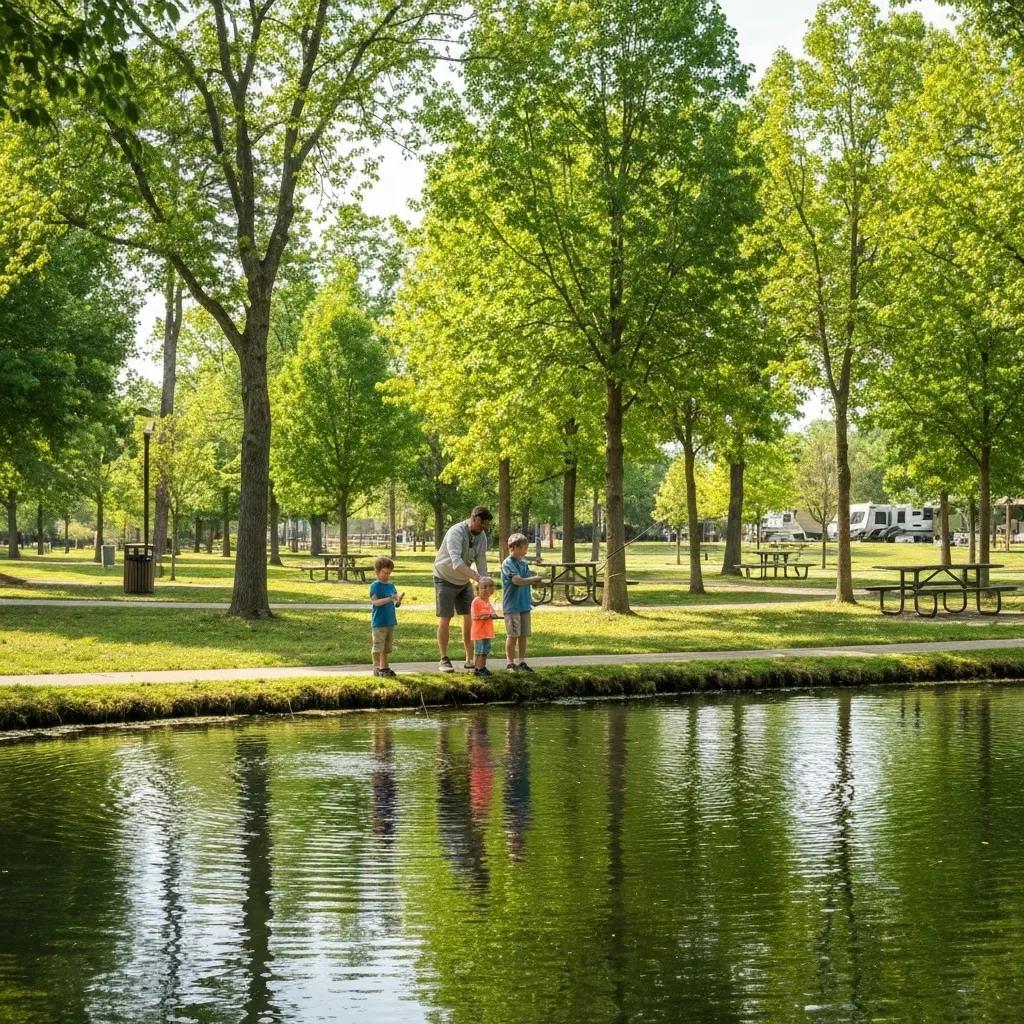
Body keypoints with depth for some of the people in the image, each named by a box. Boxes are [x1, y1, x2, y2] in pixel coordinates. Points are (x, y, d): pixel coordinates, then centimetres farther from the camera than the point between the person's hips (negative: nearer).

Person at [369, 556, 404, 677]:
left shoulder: (391, 585, 10)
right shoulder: (375, 585, -9)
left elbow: (396, 604, 9)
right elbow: (375, 601, -18)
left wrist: (398, 601, -15)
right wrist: (389, 599, -27)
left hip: (390, 621, 7)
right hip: (379, 622, -7)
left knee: (387, 647, 13)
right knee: (378, 647, -2)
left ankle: (384, 667, 22)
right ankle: (377, 667, 5)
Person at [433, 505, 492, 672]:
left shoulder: (481, 536, -8)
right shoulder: (456, 533, -30)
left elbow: (481, 562, -7)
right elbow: (456, 562, -44)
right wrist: (477, 577, -53)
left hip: (464, 581, 6)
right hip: (445, 578, -6)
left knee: (470, 617, 3)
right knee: (445, 620, -4)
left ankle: (470, 659, 9)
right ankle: (444, 660, 2)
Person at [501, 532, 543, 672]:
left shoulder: (524, 563, 11)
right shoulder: (508, 563, -13)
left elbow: (528, 580, 12)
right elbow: (518, 580, -21)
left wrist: (536, 581, -7)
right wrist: (535, 579, -13)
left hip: (524, 605, 7)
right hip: (512, 606, -7)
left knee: (523, 635, 10)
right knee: (513, 635, -2)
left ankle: (522, 662, 17)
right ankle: (510, 663, 7)